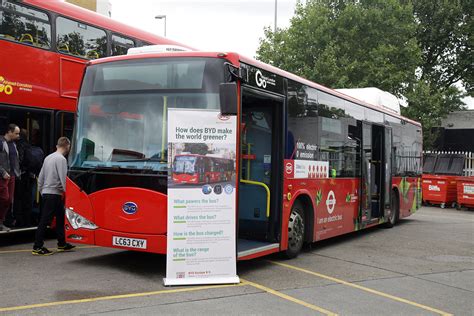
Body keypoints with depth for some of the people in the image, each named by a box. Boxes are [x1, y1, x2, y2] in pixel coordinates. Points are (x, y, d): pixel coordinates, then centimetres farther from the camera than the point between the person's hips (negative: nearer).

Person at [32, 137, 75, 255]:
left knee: (60, 218, 17)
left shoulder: (48, 157, 13)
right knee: (45, 220, -6)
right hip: (54, 193, -9)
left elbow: (40, 177, 17)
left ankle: (62, 244, 24)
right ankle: (37, 247, -4)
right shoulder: (61, 159, -12)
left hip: (46, 193, 9)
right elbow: (63, 179, -19)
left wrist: (41, 191, 23)